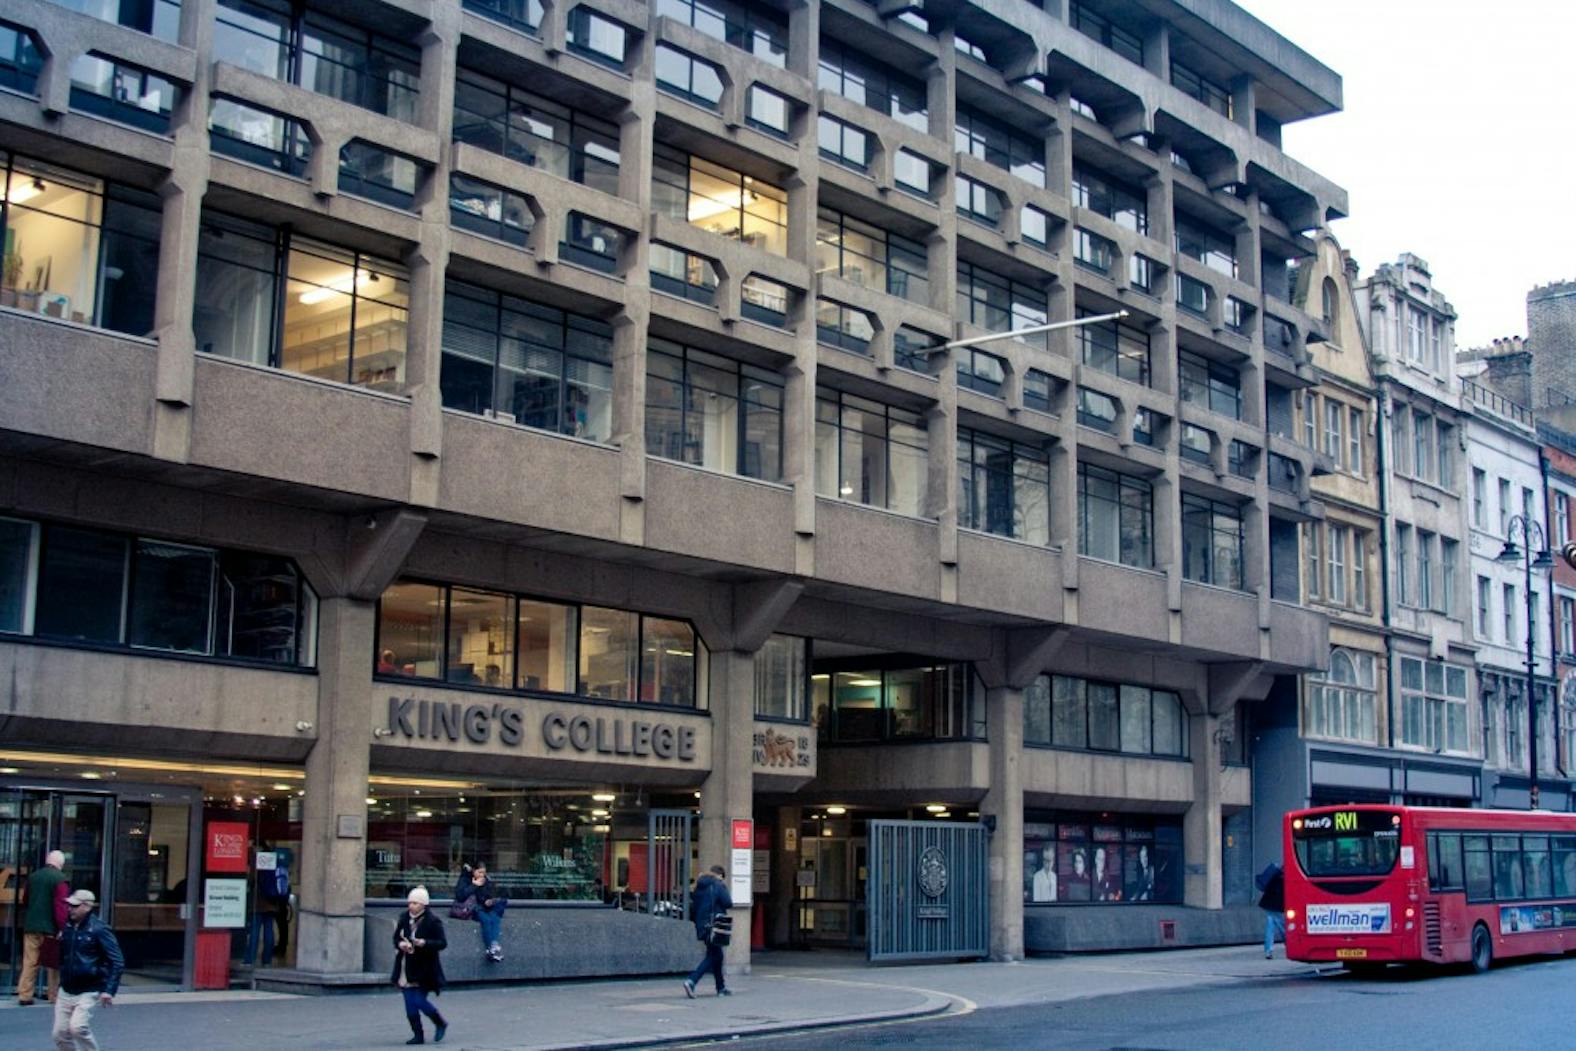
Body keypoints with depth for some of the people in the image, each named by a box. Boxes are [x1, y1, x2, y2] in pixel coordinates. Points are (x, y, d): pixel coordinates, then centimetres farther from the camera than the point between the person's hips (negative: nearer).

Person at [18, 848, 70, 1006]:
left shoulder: (33, 876, 9)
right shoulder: (60, 879, -11)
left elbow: (26, 900, 18)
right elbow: (61, 906, -17)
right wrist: (62, 928, -16)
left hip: (30, 926, 5)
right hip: (51, 928, -5)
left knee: (29, 962, 6)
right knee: (53, 963, 7)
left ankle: (24, 995, 2)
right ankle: (54, 995, 13)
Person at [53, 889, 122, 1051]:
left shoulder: (98, 930, -12)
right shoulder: (67, 927, 6)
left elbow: (117, 962, -14)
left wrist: (109, 990, -21)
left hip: (89, 992, -7)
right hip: (66, 992, 7)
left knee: (78, 1028, -20)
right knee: (60, 1033, 3)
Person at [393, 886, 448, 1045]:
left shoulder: (433, 922, -10)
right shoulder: (404, 919, 5)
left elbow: (442, 943, -10)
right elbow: (396, 937, 15)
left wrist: (425, 943, -25)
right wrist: (400, 944, -9)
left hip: (424, 970, -5)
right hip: (406, 969, 5)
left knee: (419, 1001, -7)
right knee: (410, 1004, 4)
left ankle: (441, 1023, 17)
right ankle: (418, 1034, 15)